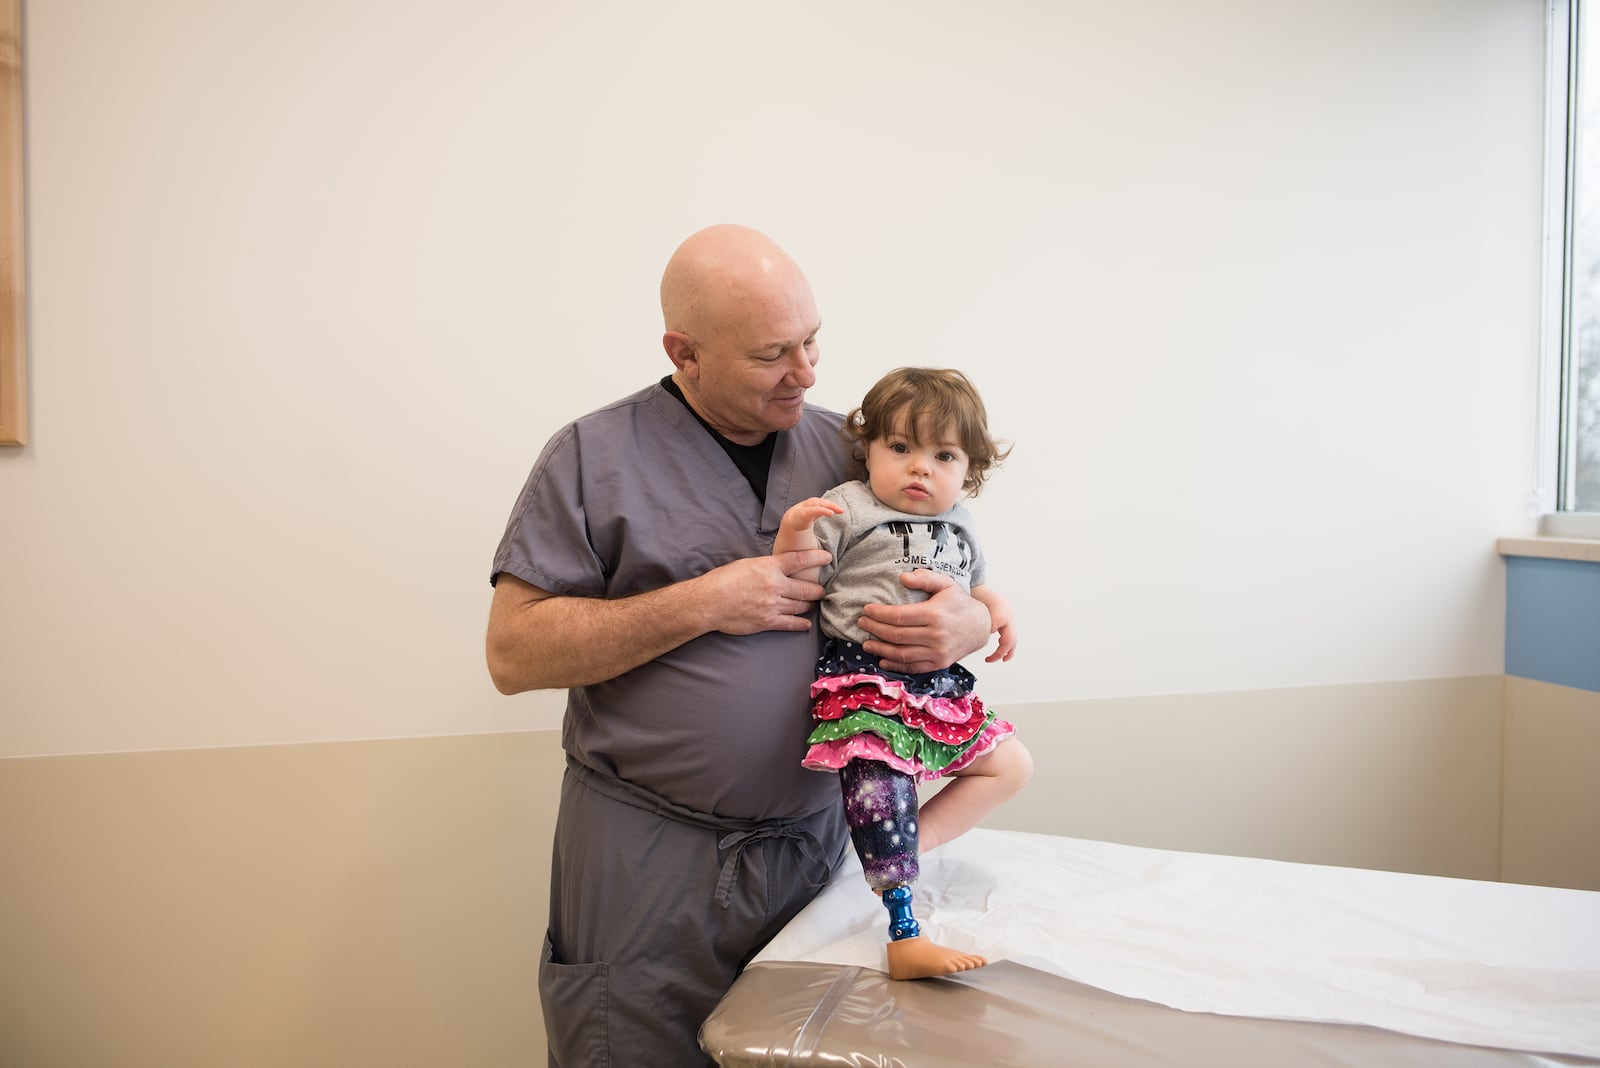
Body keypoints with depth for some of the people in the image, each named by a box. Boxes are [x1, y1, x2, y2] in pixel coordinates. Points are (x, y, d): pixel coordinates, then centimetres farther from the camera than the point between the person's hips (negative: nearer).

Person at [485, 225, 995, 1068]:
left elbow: (960, 587, 12)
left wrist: (967, 623, -13)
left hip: (810, 842, 4)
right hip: (645, 862, -3)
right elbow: (514, 652, -11)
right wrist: (705, 603, -18)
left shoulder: (849, 450, 4)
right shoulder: (594, 456, -6)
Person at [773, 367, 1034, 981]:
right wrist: (794, 530, -25)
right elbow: (797, 584, -8)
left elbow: (971, 585, 31)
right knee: (881, 788, -23)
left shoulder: (957, 525, 16)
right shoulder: (848, 511, -3)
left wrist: (995, 607, 11)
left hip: (940, 687, 8)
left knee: (1010, 767, 12)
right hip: (865, 679, -7)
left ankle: (911, 843, 7)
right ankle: (905, 937, -17)